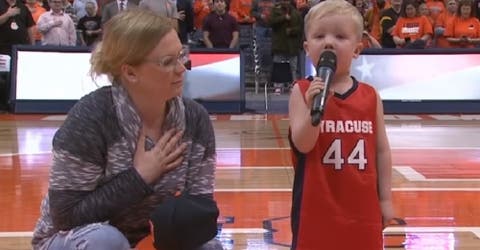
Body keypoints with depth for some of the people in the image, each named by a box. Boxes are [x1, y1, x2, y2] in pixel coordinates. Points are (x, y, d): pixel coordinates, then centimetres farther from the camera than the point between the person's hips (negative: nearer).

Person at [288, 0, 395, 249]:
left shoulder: (370, 96, 3)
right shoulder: (303, 92, -6)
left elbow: (381, 150, 8)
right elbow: (302, 144, -15)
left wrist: (385, 199, 7)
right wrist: (314, 108, -32)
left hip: (362, 205, 3)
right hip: (318, 205, -3)